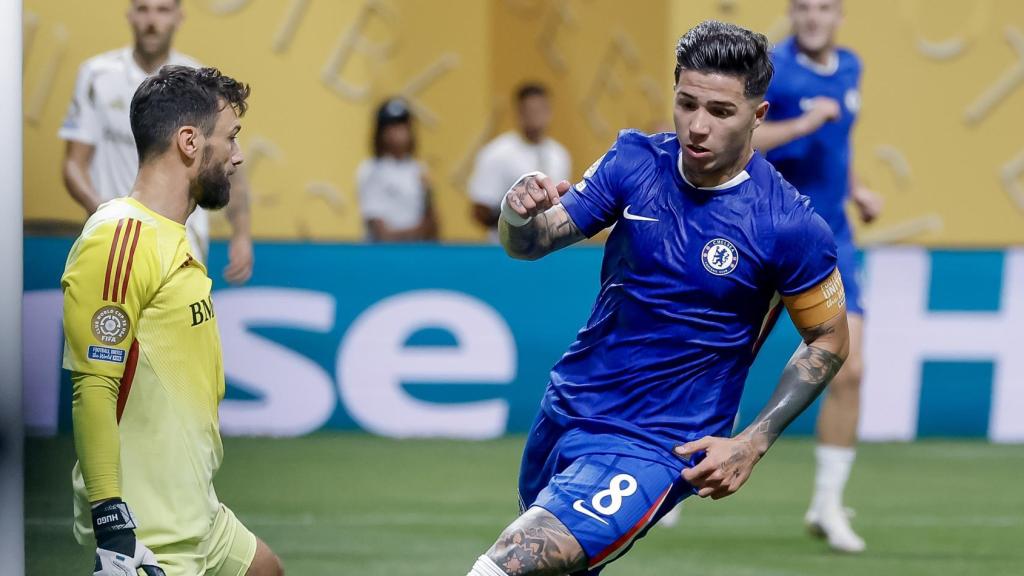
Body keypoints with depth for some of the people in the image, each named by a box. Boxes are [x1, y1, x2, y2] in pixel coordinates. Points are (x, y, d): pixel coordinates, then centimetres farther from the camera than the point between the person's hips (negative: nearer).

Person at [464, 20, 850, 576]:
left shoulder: (789, 225, -17)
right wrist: (520, 215, -28)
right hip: (567, 406, 6)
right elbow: (529, 244, -3)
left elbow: (828, 340, -4)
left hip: (656, 445, -6)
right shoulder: (635, 160, -5)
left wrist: (753, 443, -12)